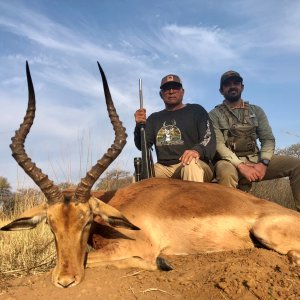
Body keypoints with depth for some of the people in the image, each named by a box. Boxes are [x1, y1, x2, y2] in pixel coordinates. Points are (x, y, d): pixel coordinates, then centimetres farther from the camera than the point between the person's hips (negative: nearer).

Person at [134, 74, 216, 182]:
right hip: (163, 168, 4)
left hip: (195, 166, -3)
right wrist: (139, 126, -11)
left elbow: (209, 139, -4)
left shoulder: (196, 111, 9)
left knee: (191, 164, -36)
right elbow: (142, 146, 10)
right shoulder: (154, 118, 20)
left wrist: (197, 150, -27)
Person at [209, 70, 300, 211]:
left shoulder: (256, 111, 15)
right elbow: (218, 144, -8)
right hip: (230, 162, -4)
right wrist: (241, 166, -21)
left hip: (255, 161, 4)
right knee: (225, 171, -40)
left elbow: (268, 139, 8)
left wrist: (263, 163, -12)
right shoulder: (215, 114, 4)